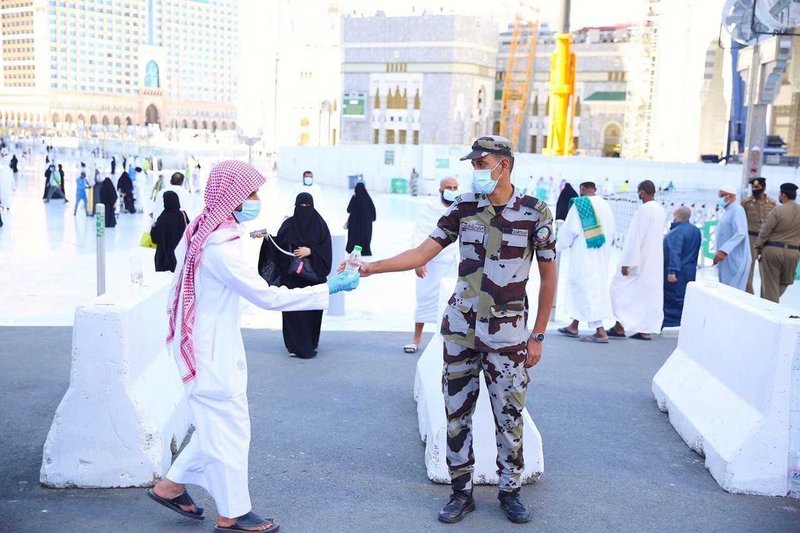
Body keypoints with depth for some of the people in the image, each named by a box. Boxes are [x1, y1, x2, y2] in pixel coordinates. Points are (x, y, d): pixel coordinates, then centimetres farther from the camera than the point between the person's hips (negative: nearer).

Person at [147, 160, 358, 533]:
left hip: (208, 345, 9)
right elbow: (268, 297, -27)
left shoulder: (203, 229, 3)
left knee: (217, 423, 20)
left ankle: (171, 485, 31)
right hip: (212, 352, -9)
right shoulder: (221, 245, -26)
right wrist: (329, 289, -24)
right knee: (229, 428, 4)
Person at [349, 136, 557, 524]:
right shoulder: (464, 207, 1)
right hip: (460, 327, 3)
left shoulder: (535, 212, -7)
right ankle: (462, 492, 23)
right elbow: (423, 253, -1)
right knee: (456, 411, 8)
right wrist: (372, 267, -13)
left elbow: (548, 277, -1)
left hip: (507, 332, -3)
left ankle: (510, 490, 26)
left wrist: (537, 336, -1)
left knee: (509, 415, 6)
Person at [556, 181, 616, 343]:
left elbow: (569, 230, -9)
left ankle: (600, 332, -10)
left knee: (587, 288, -4)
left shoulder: (579, 205, -12)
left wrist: (558, 247, 7)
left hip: (585, 255, -7)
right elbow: (612, 231, 9)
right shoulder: (606, 205, 5)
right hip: (602, 255, 7)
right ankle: (574, 326, 24)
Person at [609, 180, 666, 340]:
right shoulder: (661, 210, 9)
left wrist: (627, 262, -18)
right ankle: (646, 330, 11)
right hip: (656, 261, 8)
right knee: (650, 292, 10)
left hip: (640, 260, -8)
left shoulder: (644, 210, -17)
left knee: (621, 289, 2)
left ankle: (620, 327, 2)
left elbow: (635, 237, -20)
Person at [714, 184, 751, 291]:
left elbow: (740, 234, -23)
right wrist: (719, 253, 19)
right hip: (726, 259, 9)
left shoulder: (737, 210, -12)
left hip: (735, 259, -9)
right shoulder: (728, 211, 18)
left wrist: (724, 251, -31)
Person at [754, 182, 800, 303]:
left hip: (772, 249, -4)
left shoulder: (777, 210, -11)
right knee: (783, 283, 19)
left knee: (770, 283, 4)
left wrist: (758, 247, 3)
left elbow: (765, 231, -8)